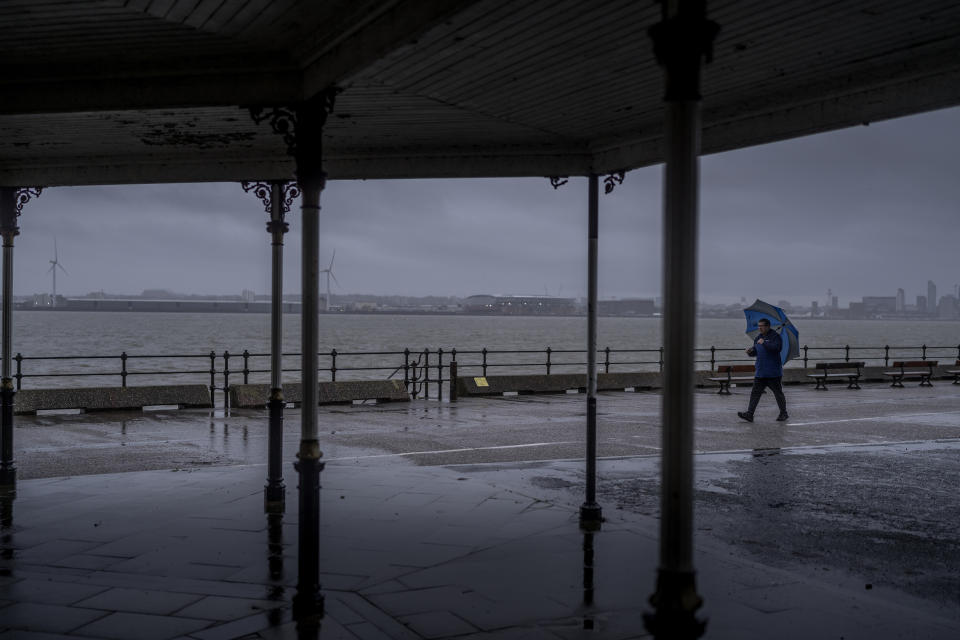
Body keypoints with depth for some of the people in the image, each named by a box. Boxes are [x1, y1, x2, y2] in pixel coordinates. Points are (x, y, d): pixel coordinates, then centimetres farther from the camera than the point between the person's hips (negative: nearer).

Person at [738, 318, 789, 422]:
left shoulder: (775, 336, -8)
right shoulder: (758, 337, 14)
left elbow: (776, 348, -25)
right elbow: (755, 351, 20)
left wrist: (764, 343, -23)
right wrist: (750, 352, -1)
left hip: (773, 372, -6)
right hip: (760, 372, 6)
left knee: (778, 393, 5)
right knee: (755, 393, 0)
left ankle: (783, 414, 20)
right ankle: (749, 414, -3)